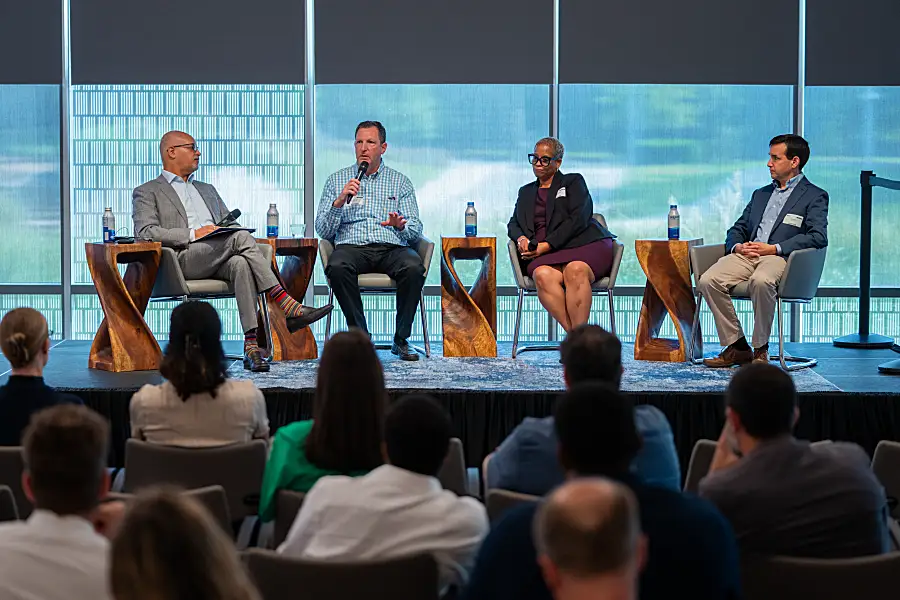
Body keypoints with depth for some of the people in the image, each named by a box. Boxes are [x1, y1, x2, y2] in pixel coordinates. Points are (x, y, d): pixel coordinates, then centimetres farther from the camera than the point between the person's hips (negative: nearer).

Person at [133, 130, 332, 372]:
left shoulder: (207, 190, 36)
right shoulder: (147, 193, 16)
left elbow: (231, 225, 31)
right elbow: (145, 232, -2)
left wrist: (230, 227, 4)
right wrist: (193, 234, -13)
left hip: (221, 259, 5)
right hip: (183, 258, -5)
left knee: (241, 264, -34)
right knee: (241, 237, -31)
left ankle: (251, 344, -46)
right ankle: (288, 306, -38)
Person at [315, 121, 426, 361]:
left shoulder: (400, 182, 18)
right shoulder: (336, 181, 17)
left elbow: (416, 229, 11)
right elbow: (323, 231, 10)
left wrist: (401, 226, -13)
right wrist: (339, 202, -7)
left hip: (391, 248, 0)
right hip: (351, 246, 0)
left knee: (414, 267, -33)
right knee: (337, 267, -36)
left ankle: (401, 339, -19)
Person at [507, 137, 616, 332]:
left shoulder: (574, 181, 14)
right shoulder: (526, 192, 31)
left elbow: (578, 219, -1)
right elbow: (513, 223, 24)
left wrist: (546, 245, -10)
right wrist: (521, 239, -2)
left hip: (584, 244, -3)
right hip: (544, 256, 3)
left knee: (575, 270, -39)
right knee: (543, 275, -35)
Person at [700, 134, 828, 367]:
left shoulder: (815, 196, 8)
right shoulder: (761, 194, 29)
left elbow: (818, 237, -7)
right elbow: (737, 229, 27)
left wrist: (774, 248, -14)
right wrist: (738, 246, 1)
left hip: (780, 257, -6)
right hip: (746, 255, 6)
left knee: (761, 281, -41)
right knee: (708, 281, -23)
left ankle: (761, 349, -24)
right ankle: (737, 347, -13)